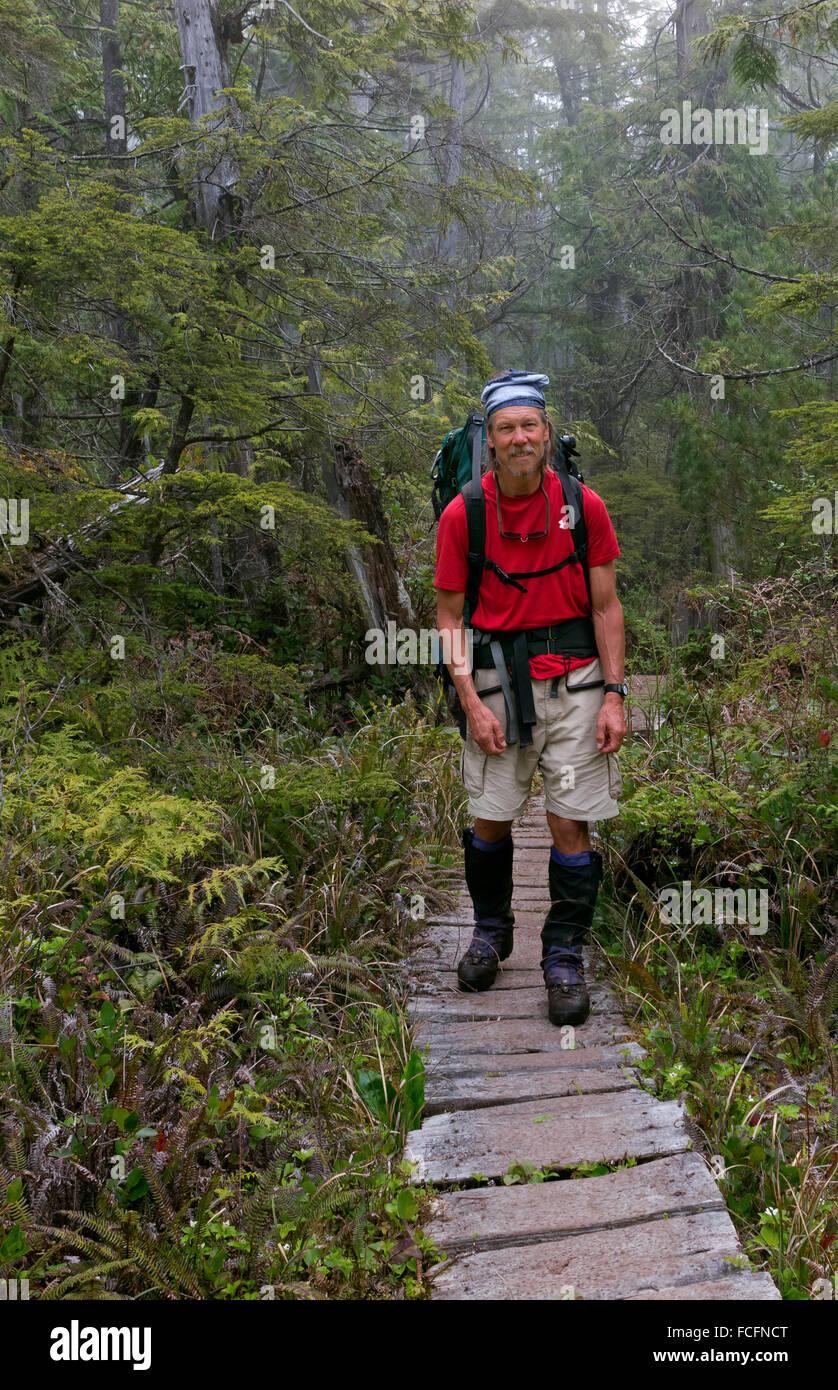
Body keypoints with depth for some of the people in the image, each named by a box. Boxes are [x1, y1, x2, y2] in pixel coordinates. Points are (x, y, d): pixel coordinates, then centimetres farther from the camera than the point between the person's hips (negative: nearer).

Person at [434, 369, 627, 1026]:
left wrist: (615, 694, -5)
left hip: (573, 679, 0)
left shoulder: (584, 506, -2)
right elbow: (449, 615, 1)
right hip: (496, 678, 1)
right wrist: (472, 705, -7)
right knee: (489, 820, 7)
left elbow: (606, 607, 3)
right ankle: (492, 928, 33)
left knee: (571, 823, -1)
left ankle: (564, 954, 16)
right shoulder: (462, 514, -3)